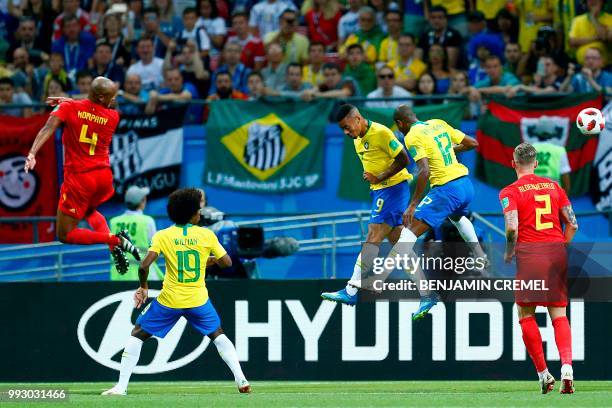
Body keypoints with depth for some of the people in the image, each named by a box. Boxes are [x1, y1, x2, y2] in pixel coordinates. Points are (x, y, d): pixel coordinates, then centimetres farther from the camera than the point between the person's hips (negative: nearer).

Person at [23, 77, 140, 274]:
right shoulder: (113, 117, 2)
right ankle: (115, 246, 11)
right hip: (104, 176, 4)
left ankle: (115, 240, -13)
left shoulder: (69, 108, -7)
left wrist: (32, 153, -33)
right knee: (89, 210, 36)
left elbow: (48, 128, -23)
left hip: (79, 178, -4)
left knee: (65, 235, 4)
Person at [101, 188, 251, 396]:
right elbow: (226, 262, 2)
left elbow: (144, 266, -15)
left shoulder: (162, 236, -6)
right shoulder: (206, 235, -3)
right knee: (218, 335, 23)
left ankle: (121, 386, 2)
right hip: (198, 300, 1)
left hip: (170, 301, -1)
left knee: (137, 334, 11)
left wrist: (143, 286, 3)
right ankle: (241, 380, 13)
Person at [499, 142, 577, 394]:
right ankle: (567, 366, -18)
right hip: (557, 252, 4)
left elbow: (512, 227, -15)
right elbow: (572, 224, 9)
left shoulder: (510, 192, -1)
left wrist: (509, 253, 1)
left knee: (526, 314, 9)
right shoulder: (554, 187, 12)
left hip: (529, 253, -4)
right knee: (559, 314, 5)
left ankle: (543, 374, 3)